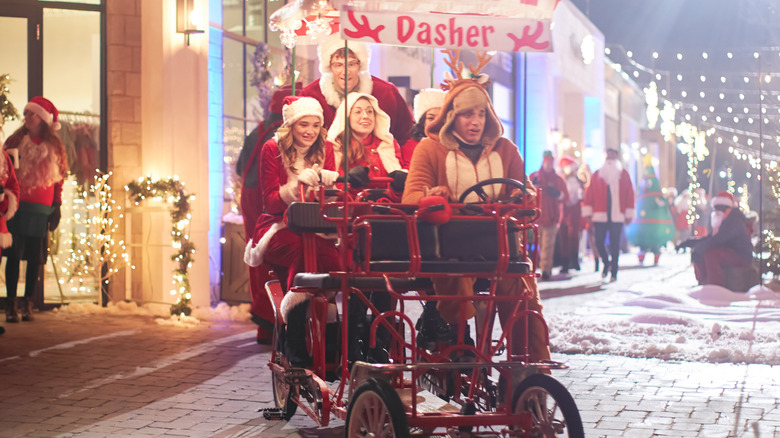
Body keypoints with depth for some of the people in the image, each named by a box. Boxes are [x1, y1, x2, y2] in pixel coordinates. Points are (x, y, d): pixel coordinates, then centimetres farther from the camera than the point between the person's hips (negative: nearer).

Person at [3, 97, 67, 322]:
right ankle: (11, 304, 0)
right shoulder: (16, 141, 7)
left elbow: (59, 178, 12)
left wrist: (57, 206, 8)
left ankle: (27, 303, 11)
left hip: (41, 209, 1)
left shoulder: (55, 147, 8)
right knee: (14, 254, -4)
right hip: (17, 205, -1)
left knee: (35, 257, 2)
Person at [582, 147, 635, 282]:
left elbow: (630, 195, 6)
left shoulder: (624, 175, 9)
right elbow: (589, 195, 6)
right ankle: (606, 262, 25)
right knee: (599, 243, -2)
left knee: (615, 245, -1)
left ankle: (614, 272, 6)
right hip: (600, 215, 1)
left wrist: (628, 215, 1)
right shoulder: (597, 175, 10)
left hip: (617, 216, -1)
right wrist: (588, 213, -1)